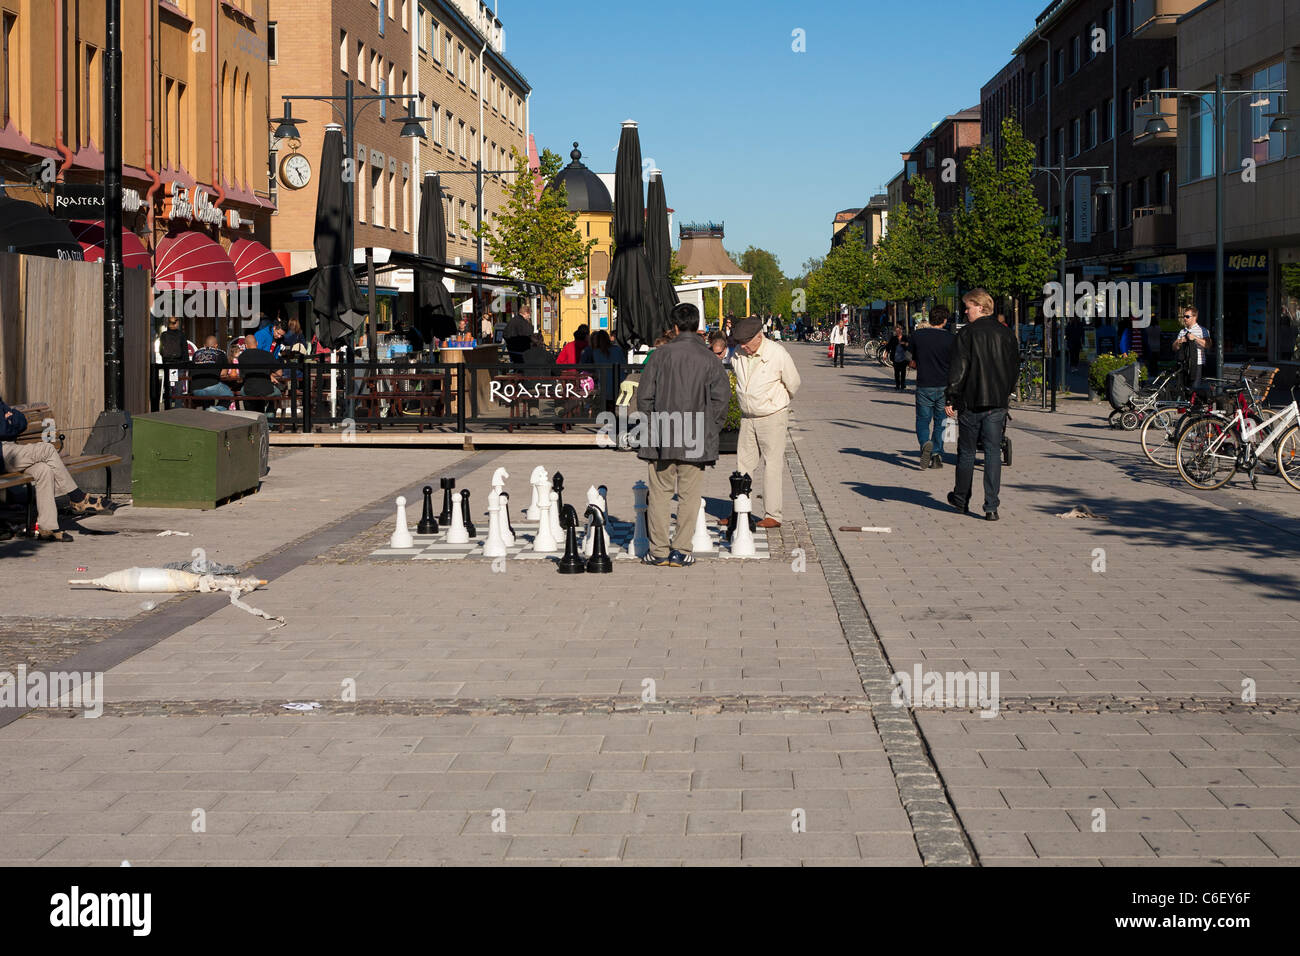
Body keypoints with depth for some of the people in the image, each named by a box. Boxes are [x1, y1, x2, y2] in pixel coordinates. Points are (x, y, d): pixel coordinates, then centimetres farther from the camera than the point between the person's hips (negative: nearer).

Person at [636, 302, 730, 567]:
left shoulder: (660, 355, -3)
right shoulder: (709, 359, -2)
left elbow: (644, 396, -2)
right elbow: (721, 397, -5)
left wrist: (651, 425, 10)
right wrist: (710, 431, 7)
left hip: (661, 438, 0)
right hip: (696, 439, 0)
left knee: (660, 494, 9)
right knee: (689, 495, 7)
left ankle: (659, 550, 9)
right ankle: (680, 551, 7)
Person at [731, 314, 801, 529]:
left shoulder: (777, 353, -14)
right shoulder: (738, 354, 0)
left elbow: (793, 384, 0)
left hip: (773, 417, -5)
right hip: (747, 418, 5)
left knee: (772, 466, -3)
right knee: (743, 463, 5)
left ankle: (773, 515, 0)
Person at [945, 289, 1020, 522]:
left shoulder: (967, 334, -9)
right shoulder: (1006, 334, 6)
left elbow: (958, 368, -12)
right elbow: (1015, 366, 15)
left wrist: (950, 399, -9)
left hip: (971, 402, -3)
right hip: (997, 403, 3)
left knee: (966, 452, 11)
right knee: (993, 452, 4)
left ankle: (961, 500, 25)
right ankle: (991, 507, -3)